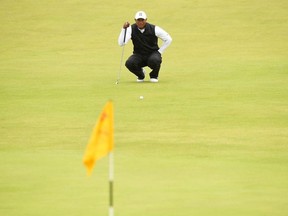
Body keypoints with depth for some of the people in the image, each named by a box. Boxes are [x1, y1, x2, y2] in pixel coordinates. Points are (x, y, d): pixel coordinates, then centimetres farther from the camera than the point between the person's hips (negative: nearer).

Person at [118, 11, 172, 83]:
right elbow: (121, 43, -22)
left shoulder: (154, 29, -14)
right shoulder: (131, 29, -11)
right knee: (129, 63, -30)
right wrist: (124, 29, -31)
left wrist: (159, 52, -6)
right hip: (138, 55, 1)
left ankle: (154, 75, 0)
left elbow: (168, 39, -3)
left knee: (154, 60, -37)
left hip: (153, 53, -1)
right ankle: (140, 74, 7)